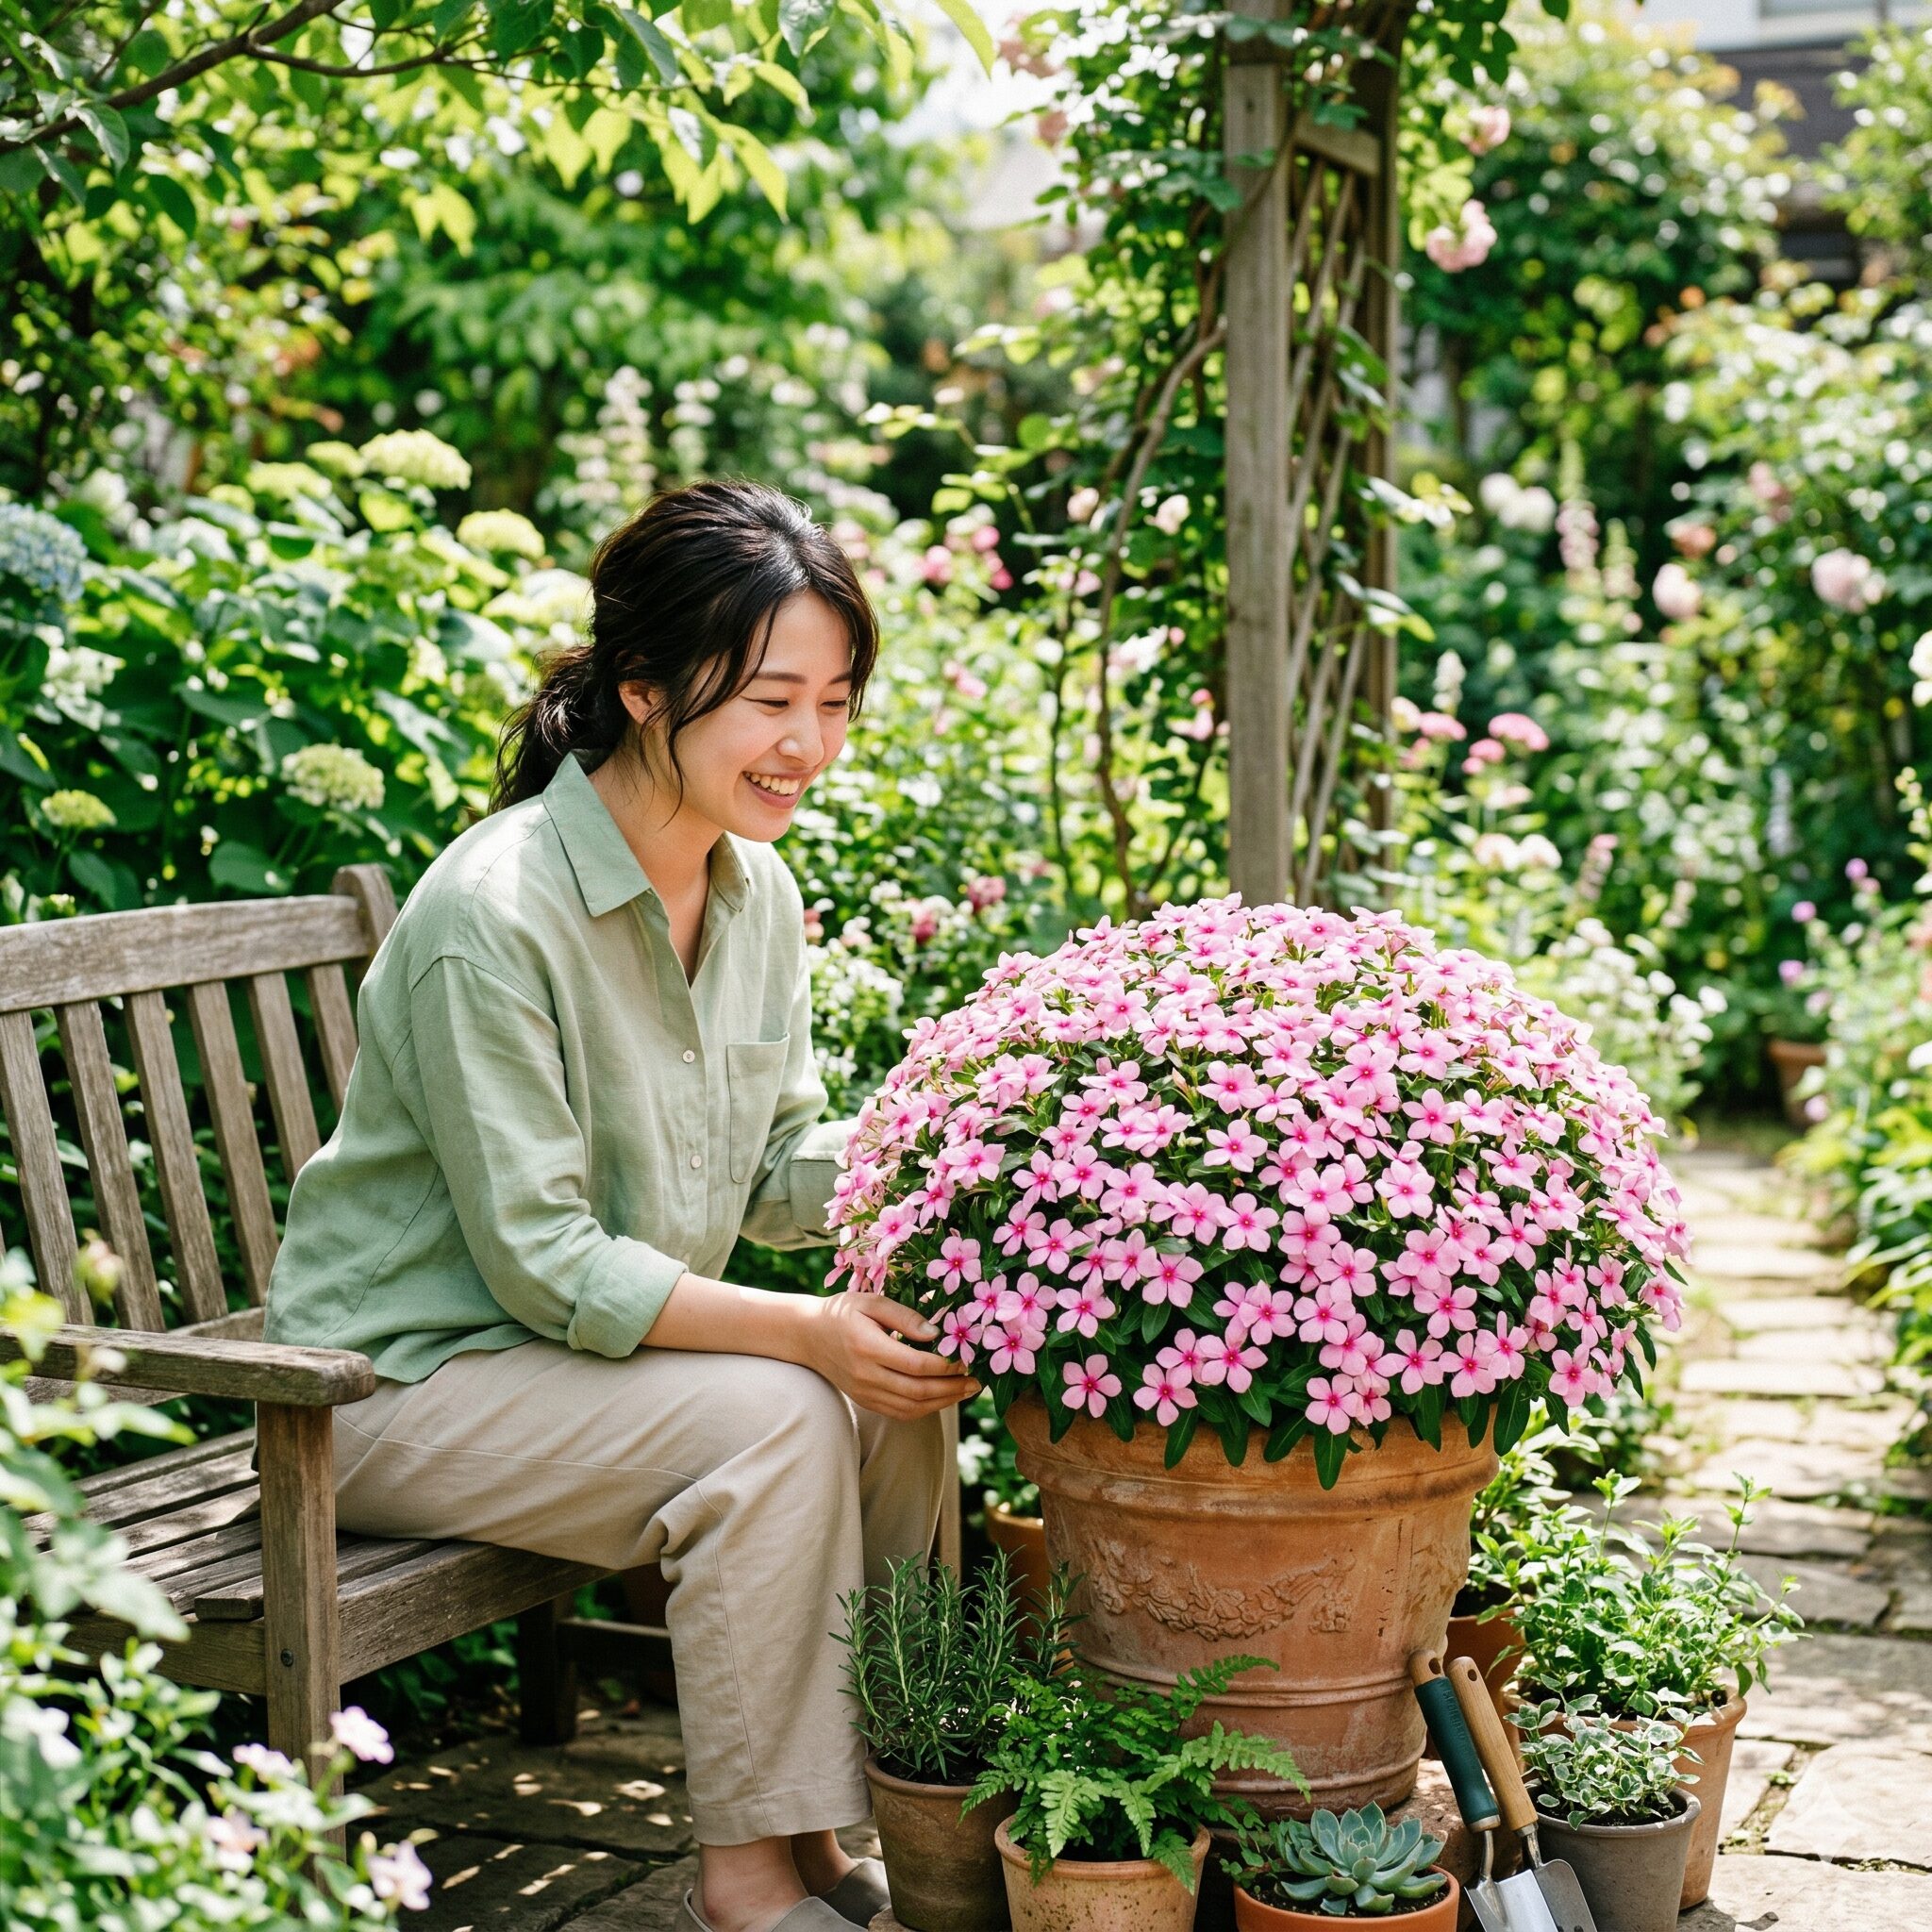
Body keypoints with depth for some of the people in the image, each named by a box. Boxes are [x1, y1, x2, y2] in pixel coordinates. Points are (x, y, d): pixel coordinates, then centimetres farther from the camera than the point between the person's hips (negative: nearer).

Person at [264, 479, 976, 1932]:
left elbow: (784, 1159, 7)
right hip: (410, 1374, -8)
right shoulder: (492, 912, -25)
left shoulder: (758, 888, 1)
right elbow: (543, 1262, -25)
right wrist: (804, 1327, -32)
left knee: (899, 1387, -13)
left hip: (610, 1338, 8)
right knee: (777, 1416, -27)